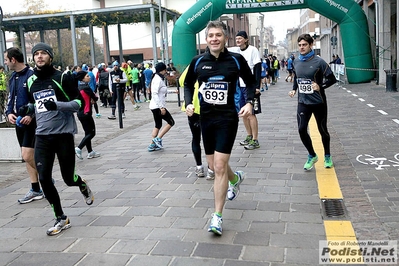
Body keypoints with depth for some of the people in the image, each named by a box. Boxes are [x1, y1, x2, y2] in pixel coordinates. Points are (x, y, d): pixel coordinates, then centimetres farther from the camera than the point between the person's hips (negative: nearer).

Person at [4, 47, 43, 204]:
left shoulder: (32, 75, -13)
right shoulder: (12, 78, 14)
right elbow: (11, 98, 21)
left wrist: (31, 115, -24)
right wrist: (9, 113, 3)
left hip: (32, 122, -9)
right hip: (19, 122, 9)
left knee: (27, 156, -12)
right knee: (27, 157, 11)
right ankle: (35, 190, 19)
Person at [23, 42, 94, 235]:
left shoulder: (62, 78, -5)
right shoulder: (31, 81, 10)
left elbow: (79, 102, -8)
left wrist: (57, 105, -24)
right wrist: (27, 108, 2)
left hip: (63, 134, -4)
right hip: (42, 136, 4)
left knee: (68, 179, 3)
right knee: (44, 179, -4)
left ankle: (82, 185, 42)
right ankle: (61, 219, 12)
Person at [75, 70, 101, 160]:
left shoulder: (79, 87, 9)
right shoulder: (86, 87, -16)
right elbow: (95, 98, -8)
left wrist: (91, 100, 4)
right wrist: (93, 99, 13)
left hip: (80, 112, 9)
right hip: (86, 113, -9)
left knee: (87, 133, 14)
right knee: (91, 133, -2)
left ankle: (90, 152, 20)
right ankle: (79, 148, -12)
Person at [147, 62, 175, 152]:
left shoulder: (159, 79, 14)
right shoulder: (158, 80, -16)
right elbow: (155, 94, -24)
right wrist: (161, 107, -26)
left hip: (156, 106, 10)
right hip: (158, 106, -10)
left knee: (158, 125, 16)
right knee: (171, 122, -1)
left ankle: (152, 145, 17)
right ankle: (158, 139, -4)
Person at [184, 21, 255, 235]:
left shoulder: (236, 60, -5)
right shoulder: (198, 61, 1)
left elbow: (250, 82, 7)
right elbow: (188, 84, 14)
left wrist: (249, 102, -9)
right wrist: (188, 103, -3)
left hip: (228, 118, -4)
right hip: (206, 117, 4)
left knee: (220, 166, -10)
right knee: (213, 166, 15)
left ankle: (217, 216, 1)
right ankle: (236, 178, 50)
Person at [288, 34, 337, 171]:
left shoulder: (318, 61, -11)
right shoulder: (296, 62, 4)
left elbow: (332, 79, -7)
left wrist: (320, 86, -21)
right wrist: (294, 89, 6)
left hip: (318, 102, -3)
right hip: (303, 102, 3)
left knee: (323, 130, 9)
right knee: (302, 129, -8)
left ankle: (327, 156, 32)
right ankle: (312, 155, 15)